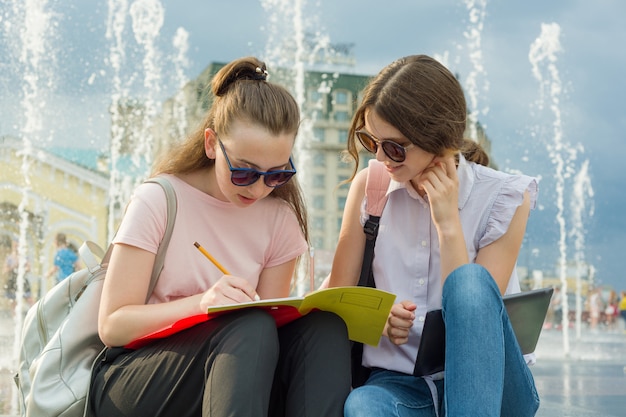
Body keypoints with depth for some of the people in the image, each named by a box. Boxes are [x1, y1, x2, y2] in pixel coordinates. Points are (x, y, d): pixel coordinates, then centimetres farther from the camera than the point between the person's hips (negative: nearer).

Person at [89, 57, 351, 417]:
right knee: (250, 328, -33)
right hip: (126, 385, -3)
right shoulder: (158, 201, -10)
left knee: (323, 327, -23)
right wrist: (202, 303, -29)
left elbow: (270, 324, 1)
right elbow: (112, 325, -12)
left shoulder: (279, 219, 1)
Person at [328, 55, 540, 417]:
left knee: (470, 281, -33)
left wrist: (448, 223, -15)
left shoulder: (503, 197, -4)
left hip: (489, 381, 0)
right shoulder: (369, 186, 4)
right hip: (401, 382, 0)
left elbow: (474, 319, -9)